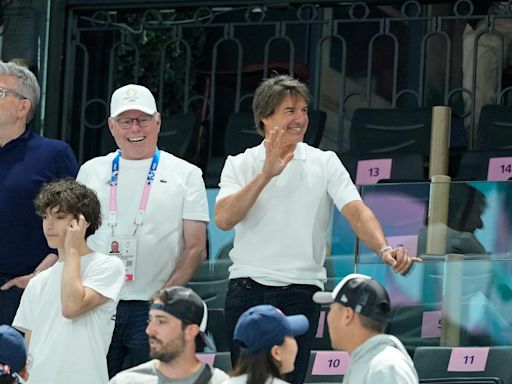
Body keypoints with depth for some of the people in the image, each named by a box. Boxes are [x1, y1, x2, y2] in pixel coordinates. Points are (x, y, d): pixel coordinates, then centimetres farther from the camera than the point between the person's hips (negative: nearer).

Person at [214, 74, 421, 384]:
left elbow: (357, 211, -9)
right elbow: (224, 219, -11)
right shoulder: (240, 165, 5)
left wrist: (384, 248, -28)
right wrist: (266, 174, -18)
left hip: (301, 291, -1)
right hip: (247, 287, 1)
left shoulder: (325, 163, 4)